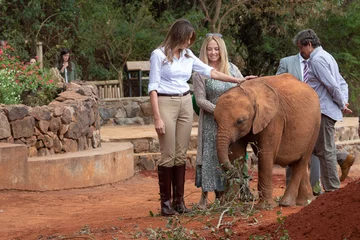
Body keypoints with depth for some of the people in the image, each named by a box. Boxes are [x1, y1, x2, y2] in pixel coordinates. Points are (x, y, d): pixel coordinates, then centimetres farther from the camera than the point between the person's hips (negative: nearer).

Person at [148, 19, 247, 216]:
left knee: (181, 155, 6)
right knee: (168, 155, -5)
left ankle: (178, 200, 11)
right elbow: (153, 87, -9)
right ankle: (165, 201, 2)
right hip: (166, 104, -6)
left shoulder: (188, 55, 9)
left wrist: (237, 80, 12)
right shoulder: (159, 55, -7)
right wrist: (157, 117, -15)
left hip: (185, 104, 6)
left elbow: (209, 71, 15)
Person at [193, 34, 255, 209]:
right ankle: (205, 196, 4)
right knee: (211, 155, -4)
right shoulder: (200, 73, -4)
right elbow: (200, 100, -8)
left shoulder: (232, 69, 8)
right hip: (211, 122, -4)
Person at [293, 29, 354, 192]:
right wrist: (343, 102, 7)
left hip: (323, 110, -10)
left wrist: (342, 104, -9)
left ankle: (332, 189, 1)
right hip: (325, 110, 10)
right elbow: (342, 84, 20)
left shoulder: (317, 59, -13)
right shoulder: (326, 57, 19)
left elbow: (332, 85, -20)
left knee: (325, 150, -4)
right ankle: (343, 158, 13)